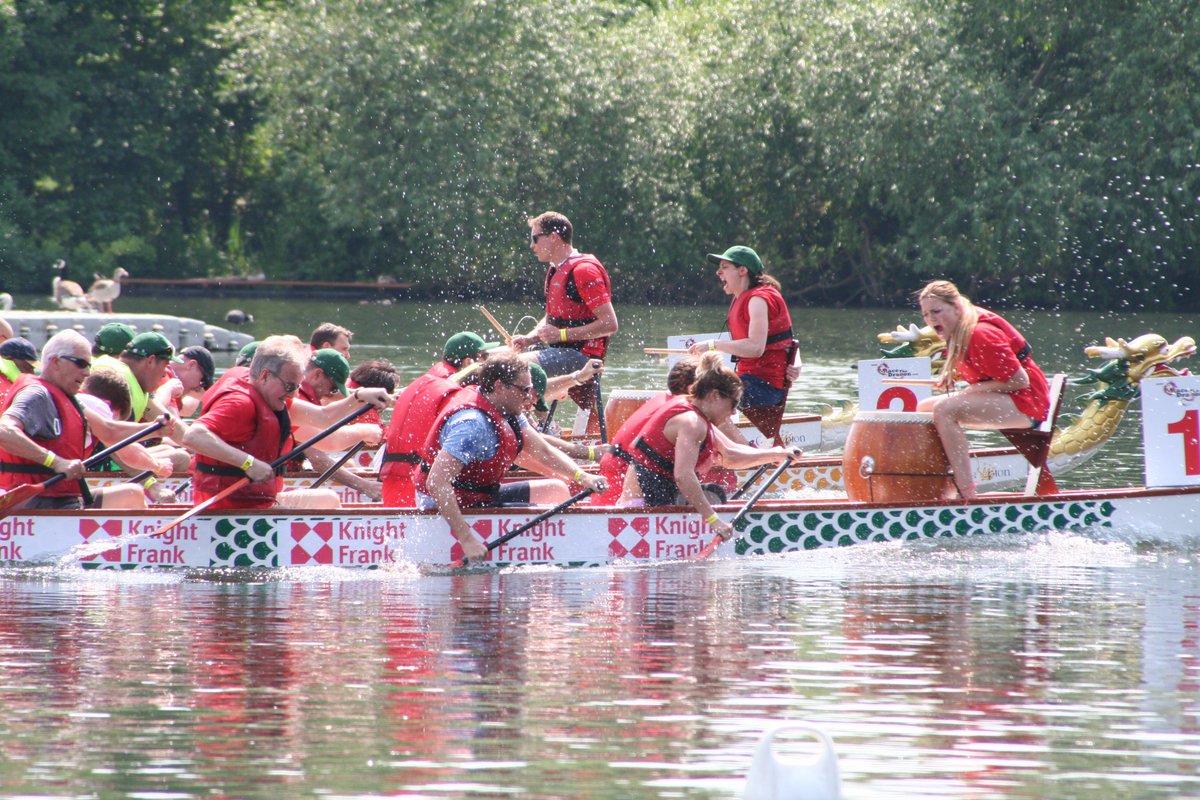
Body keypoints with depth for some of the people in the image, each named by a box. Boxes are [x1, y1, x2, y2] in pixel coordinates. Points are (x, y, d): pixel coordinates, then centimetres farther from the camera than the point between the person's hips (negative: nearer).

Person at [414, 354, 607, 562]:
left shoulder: (507, 411, 3)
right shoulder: (473, 423, -28)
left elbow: (543, 451, 12)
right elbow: (436, 482, -35)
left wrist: (581, 477, -4)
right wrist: (466, 539, -40)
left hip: (482, 494, 11)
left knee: (557, 490, 17)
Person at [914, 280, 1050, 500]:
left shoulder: (981, 335, -22)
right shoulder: (957, 332, 6)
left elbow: (1020, 380, -22)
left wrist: (975, 388, -17)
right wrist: (952, 375, 3)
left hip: (1025, 403, -11)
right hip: (1004, 402, 11)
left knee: (944, 410, -29)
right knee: (923, 409, 11)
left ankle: (966, 490, -33)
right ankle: (946, 483, 5)